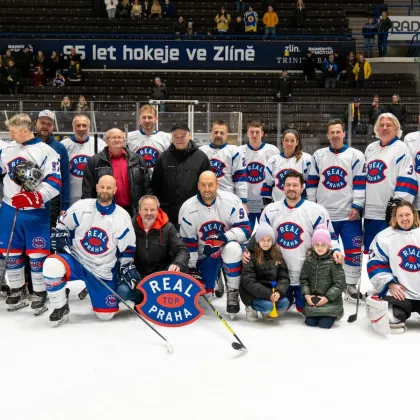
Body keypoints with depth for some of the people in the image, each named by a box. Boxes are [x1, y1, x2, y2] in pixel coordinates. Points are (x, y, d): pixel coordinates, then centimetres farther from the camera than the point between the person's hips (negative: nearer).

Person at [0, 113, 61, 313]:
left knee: (37, 254, -1)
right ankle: (17, 291, 26)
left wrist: (35, 198, -26)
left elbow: (55, 183, -15)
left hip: (36, 212, -5)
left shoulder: (47, 151, -9)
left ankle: (40, 294, 13)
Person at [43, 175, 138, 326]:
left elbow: (127, 248, 3)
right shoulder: (81, 207, -7)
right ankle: (61, 308, -10)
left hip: (103, 271, 1)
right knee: (52, 265, -33)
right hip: (76, 260, 0)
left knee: (106, 314, 0)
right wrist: (60, 238, -10)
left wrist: (128, 269, -6)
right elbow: (62, 225, 8)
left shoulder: (122, 217, -5)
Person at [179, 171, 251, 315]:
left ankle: (233, 293, -19)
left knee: (233, 248, -38)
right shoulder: (188, 208, -13)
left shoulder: (231, 201, -18)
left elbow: (246, 230, -19)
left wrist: (224, 237, -35)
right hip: (204, 254, 2)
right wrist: (192, 268, -7)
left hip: (228, 245, -2)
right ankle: (216, 276, 30)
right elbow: (188, 242, -7)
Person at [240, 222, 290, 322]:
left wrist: (279, 292, -21)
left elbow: (284, 277, -1)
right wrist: (268, 294, -25)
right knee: (267, 306, -29)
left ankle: (266, 311, 11)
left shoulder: (277, 256, 2)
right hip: (252, 293, -5)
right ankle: (251, 307, 3)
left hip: (272, 290, 5)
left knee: (284, 303, -19)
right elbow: (248, 282, -19)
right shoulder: (251, 256, -14)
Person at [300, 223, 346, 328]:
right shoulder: (309, 261, 1)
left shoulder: (334, 262, -12)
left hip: (330, 301, -3)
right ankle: (315, 313, 27)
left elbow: (340, 283, -13)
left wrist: (327, 298, -17)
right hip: (312, 299, 4)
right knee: (310, 322, -5)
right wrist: (306, 295, -11)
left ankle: (332, 315, 20)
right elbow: (303, 279, 4)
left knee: (324, 324, -12)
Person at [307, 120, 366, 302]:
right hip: (324, 214, 2)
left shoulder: (356, 155, 1)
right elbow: (312, 183, 9)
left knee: (353, 251, 1)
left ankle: (351, 286, 14)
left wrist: (357, 207, -9)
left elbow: (360, 183, -3)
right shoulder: (318, 156, 8)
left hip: (349, 214, -2)